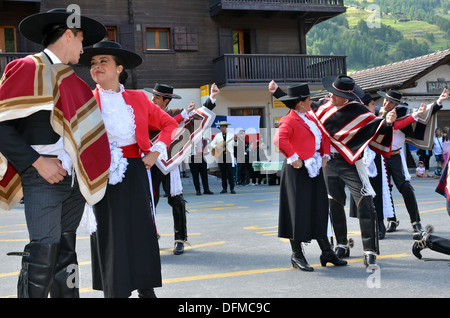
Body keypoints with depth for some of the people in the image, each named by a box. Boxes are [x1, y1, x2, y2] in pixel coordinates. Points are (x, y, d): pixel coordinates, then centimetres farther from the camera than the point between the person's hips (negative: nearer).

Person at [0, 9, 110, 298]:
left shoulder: (68, 78, 18)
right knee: (44, 254, -12)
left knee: (66, 253, 11)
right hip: (44, 177, -8)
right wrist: (37, 162, -15)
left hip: (74, 177, 8)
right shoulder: (29, 69, -6)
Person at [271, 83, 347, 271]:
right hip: (298, 171, -9)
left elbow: (324, 136, 22)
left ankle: (326, 252, 21)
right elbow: (279, 139, -28)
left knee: (319, 210, 12)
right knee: (298, 211, -3)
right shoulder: (289, 121, -12)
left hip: (314, 169, 9)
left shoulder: (310, 118, 17)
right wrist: (293, 158, -24)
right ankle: (296, 255, 7)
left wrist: (325, 155, 8)